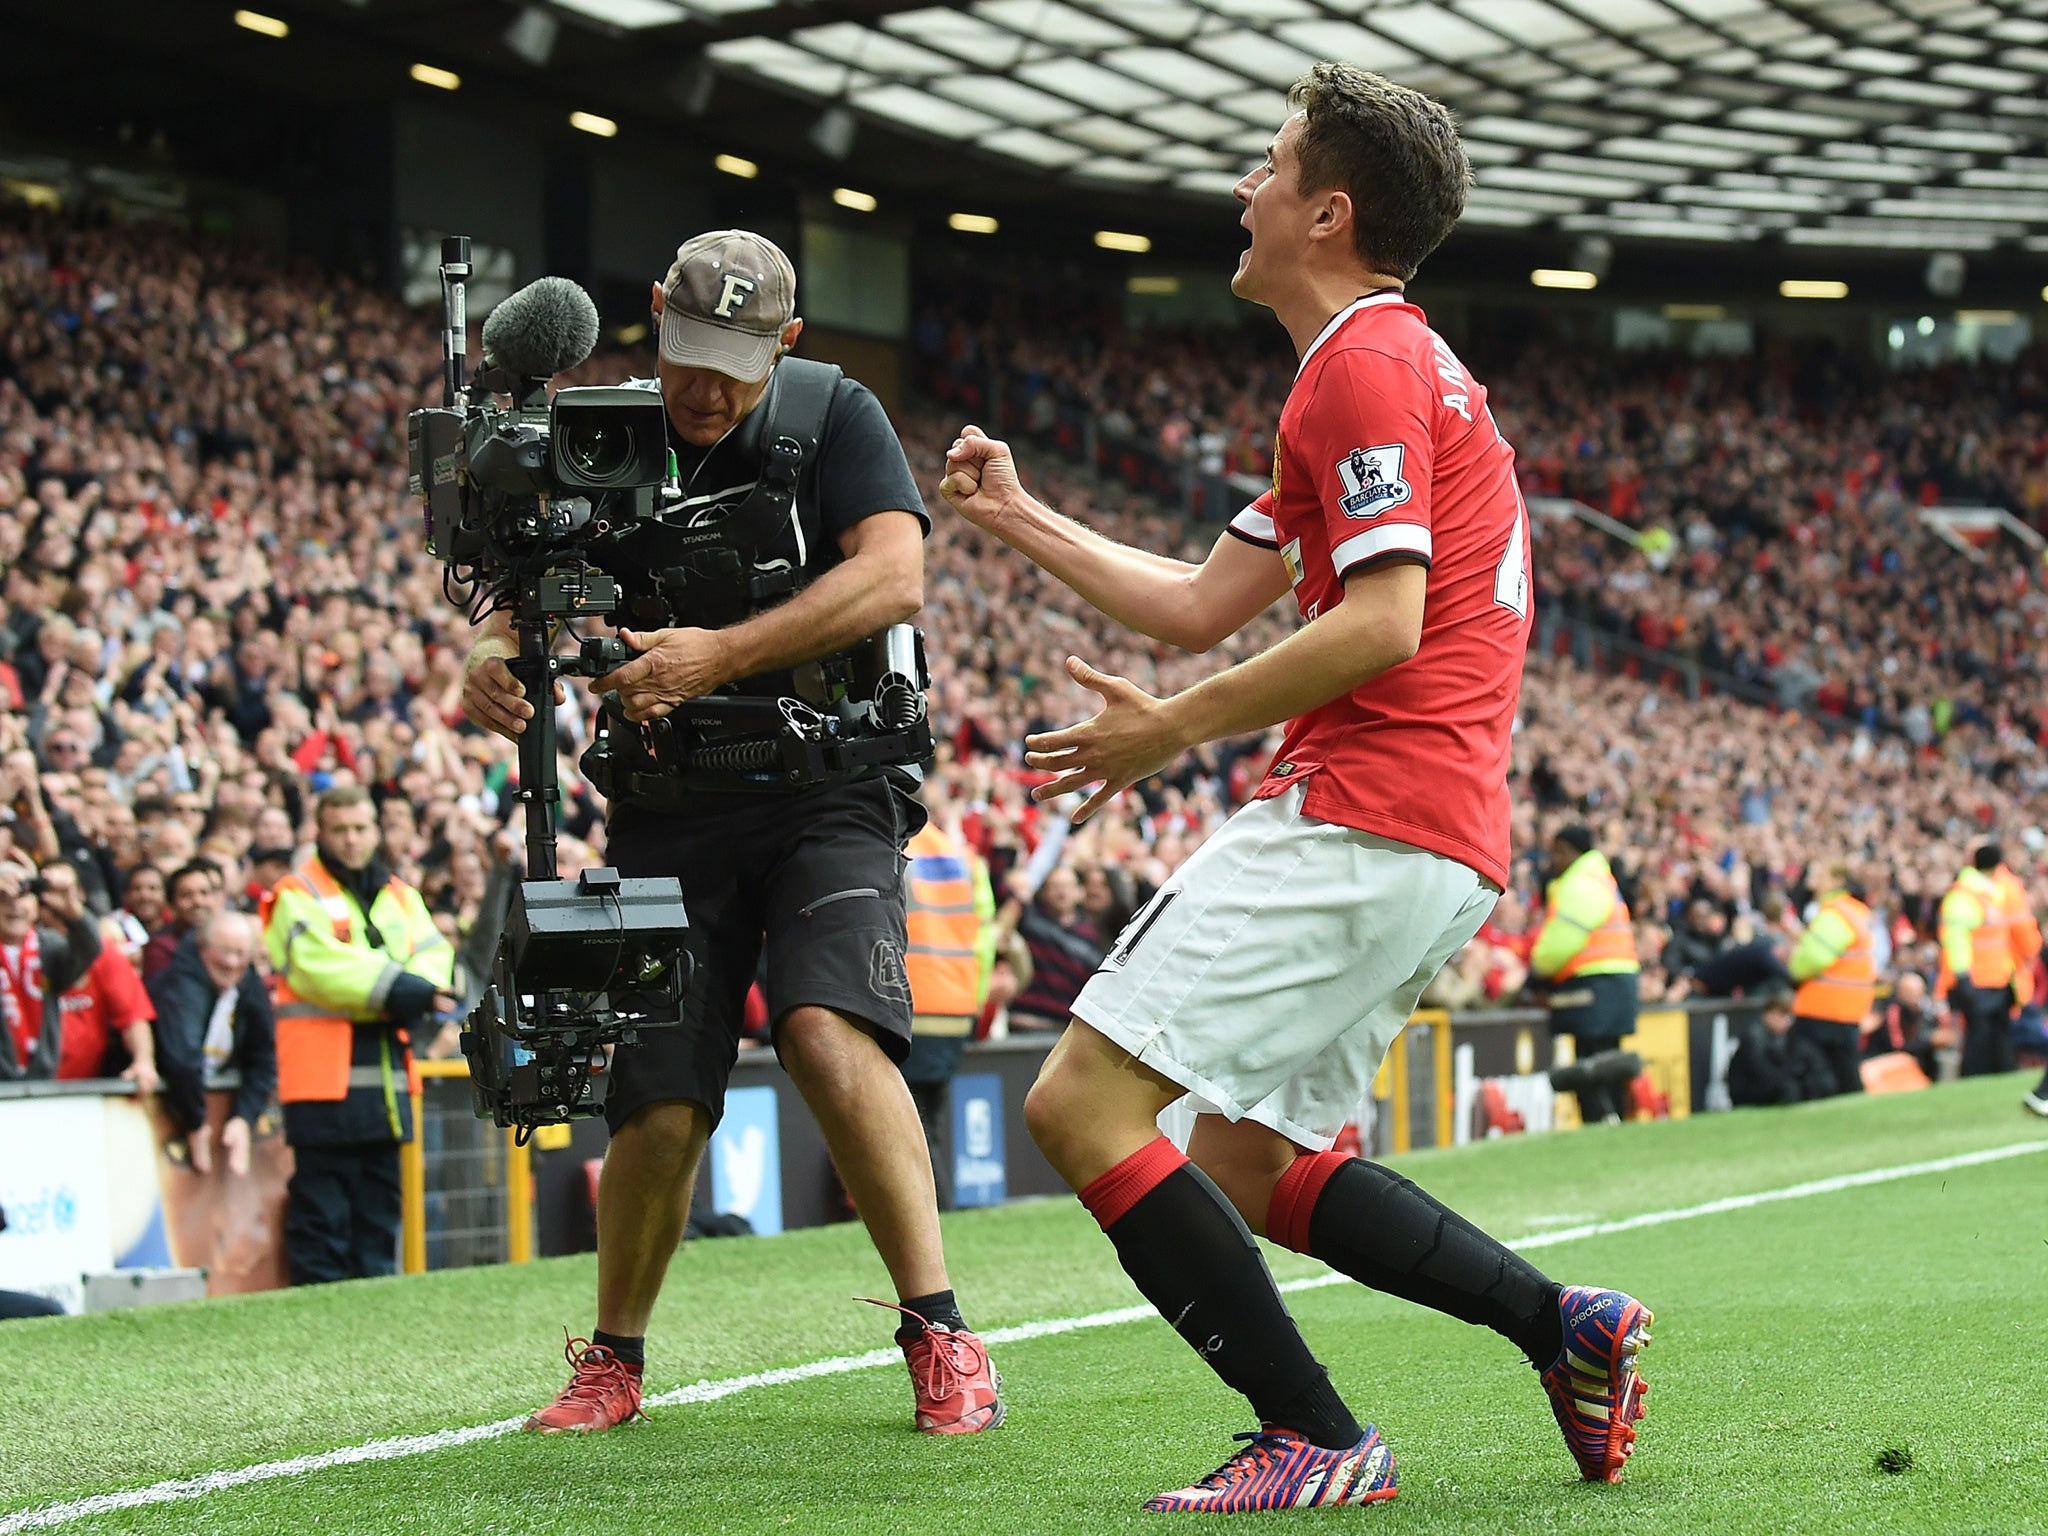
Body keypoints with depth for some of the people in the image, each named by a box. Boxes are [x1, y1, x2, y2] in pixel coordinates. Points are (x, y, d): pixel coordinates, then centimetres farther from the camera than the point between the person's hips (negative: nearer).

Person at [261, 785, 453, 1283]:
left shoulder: (400, 896, 18)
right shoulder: (298, 896, -2)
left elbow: (434, 955, 4)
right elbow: (318, 964, -16)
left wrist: (417, 991, -18)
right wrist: (398, 989, -20)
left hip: (386, 1072, 6)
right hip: (323, 1074, -6)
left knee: (379, 1205, 11)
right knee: (322, 1206, -6)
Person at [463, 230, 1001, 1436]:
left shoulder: (834, 418, -2)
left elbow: (895, 577, -15)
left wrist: (724, 653, -25)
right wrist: (492, 666, -24)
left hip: (828, 789, -2)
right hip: (672, 807, 2)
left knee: (828, 1027, -26)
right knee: (661, 1106, -5)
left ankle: (941, 1336, -20)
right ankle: (615, 1360, 18)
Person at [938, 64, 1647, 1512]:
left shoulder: (1367, 363, -9)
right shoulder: (1384, 368, 24)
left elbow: (1381, 624, -20)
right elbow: (1200, 604, 27)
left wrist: (1177, 728, -14)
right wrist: (1018, 514, 31)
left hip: (1359, 824, -11)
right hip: (1437, 847, 11)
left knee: (1081, 1105, -11)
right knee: (1249, 1166, 17)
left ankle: (1316, 1439, -12)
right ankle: (1563, 1323, 10)